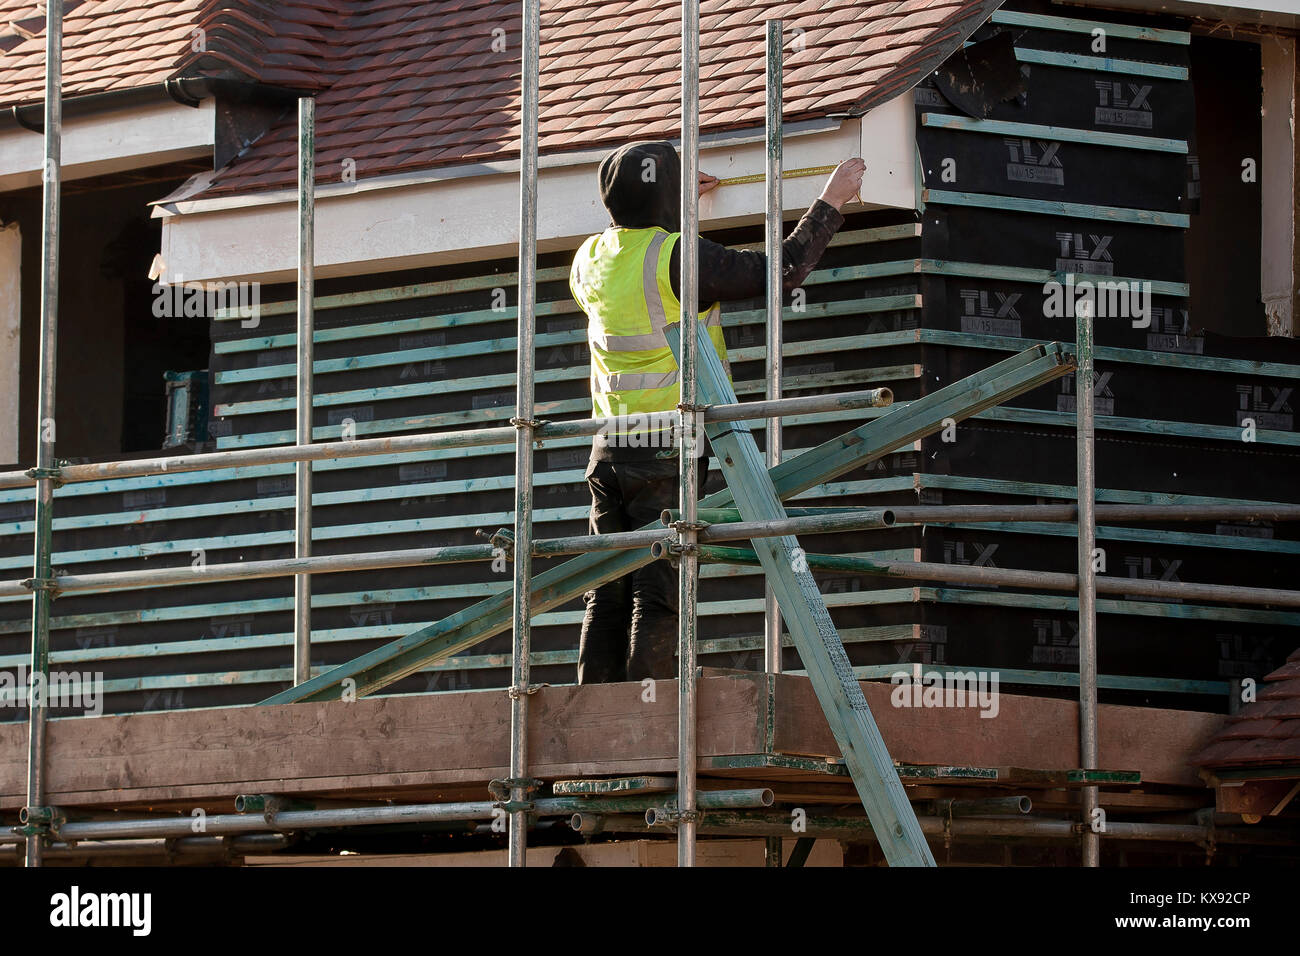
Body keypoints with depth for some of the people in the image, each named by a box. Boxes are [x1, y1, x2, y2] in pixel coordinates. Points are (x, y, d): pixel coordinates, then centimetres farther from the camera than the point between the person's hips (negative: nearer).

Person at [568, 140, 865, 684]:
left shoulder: (590, 259, 8)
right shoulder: (679, 258, -13)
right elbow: (781, 272, -11)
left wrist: (673, 209, 39)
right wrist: (832, 202, -1)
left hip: (609, 450, 6)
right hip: (668, 452, -6)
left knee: (609, 596, 6)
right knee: (659, 594, -7)